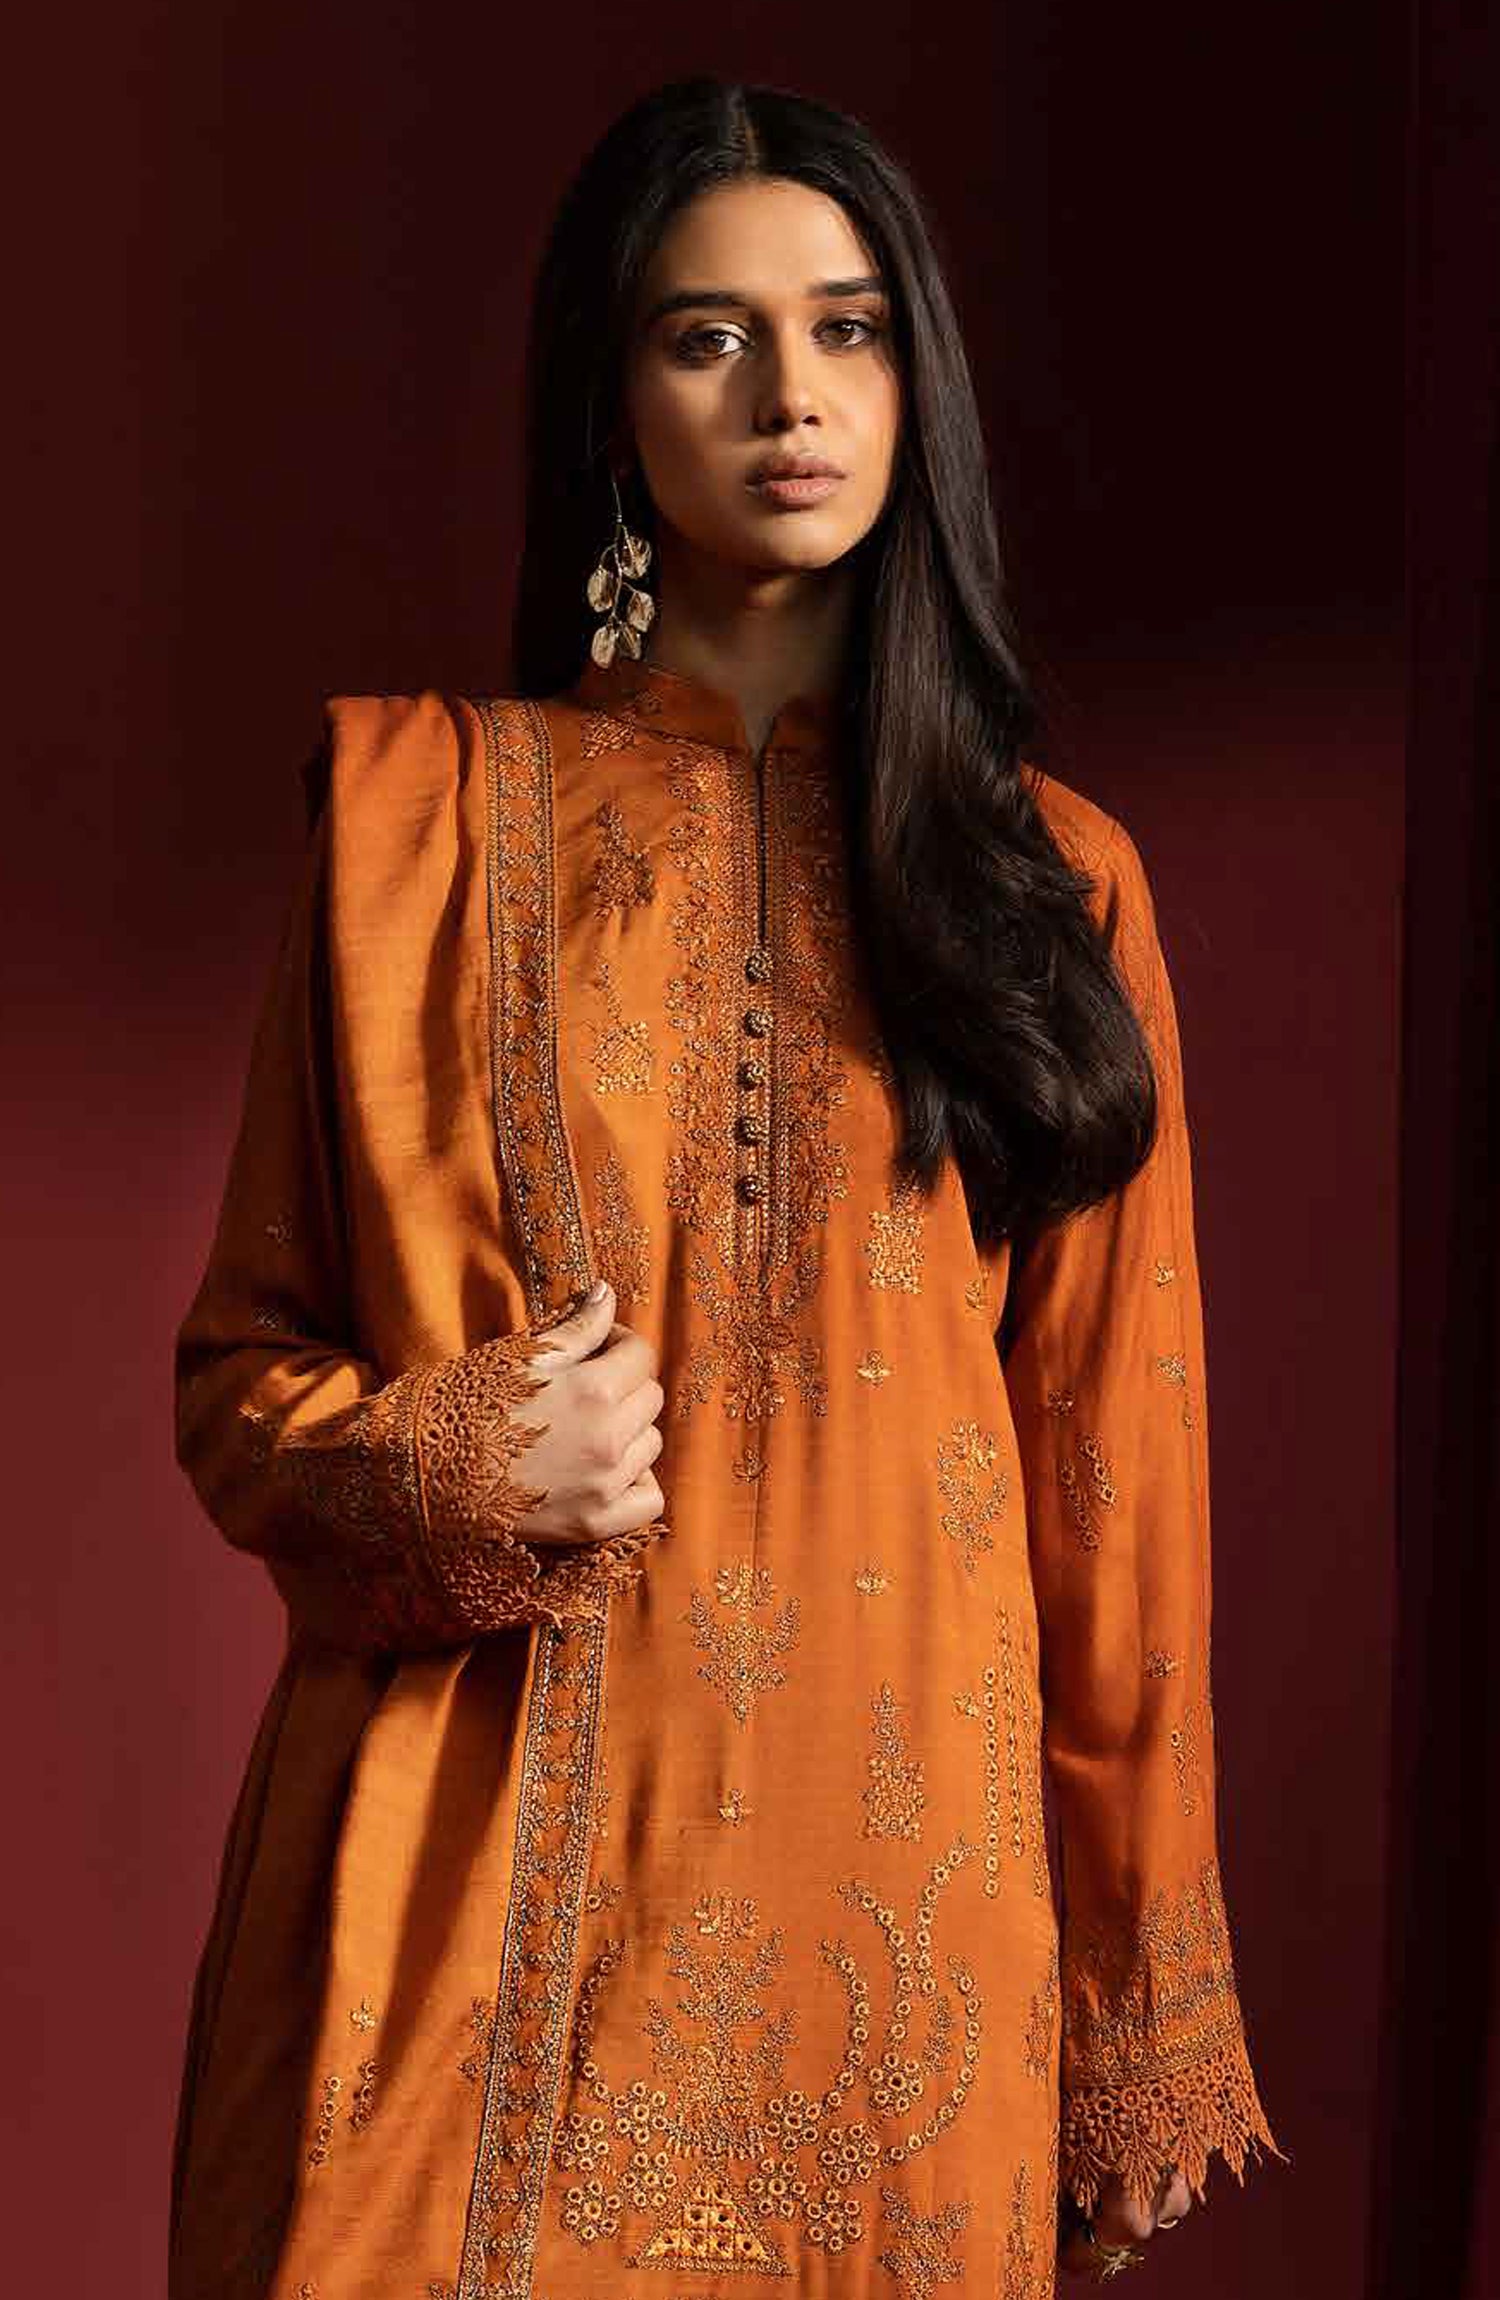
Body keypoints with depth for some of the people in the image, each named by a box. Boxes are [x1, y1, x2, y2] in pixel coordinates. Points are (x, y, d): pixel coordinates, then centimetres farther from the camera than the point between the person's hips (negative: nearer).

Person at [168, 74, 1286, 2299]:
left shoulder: (1053, 876, 6)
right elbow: (244, 1363, 7)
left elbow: (1113, 1475, 5)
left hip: (903, 1869, 1)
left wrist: (1139, 2036, 5)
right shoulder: (430, 806, 3)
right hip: (487, 1856, -1)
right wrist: (448, 1473, -14)